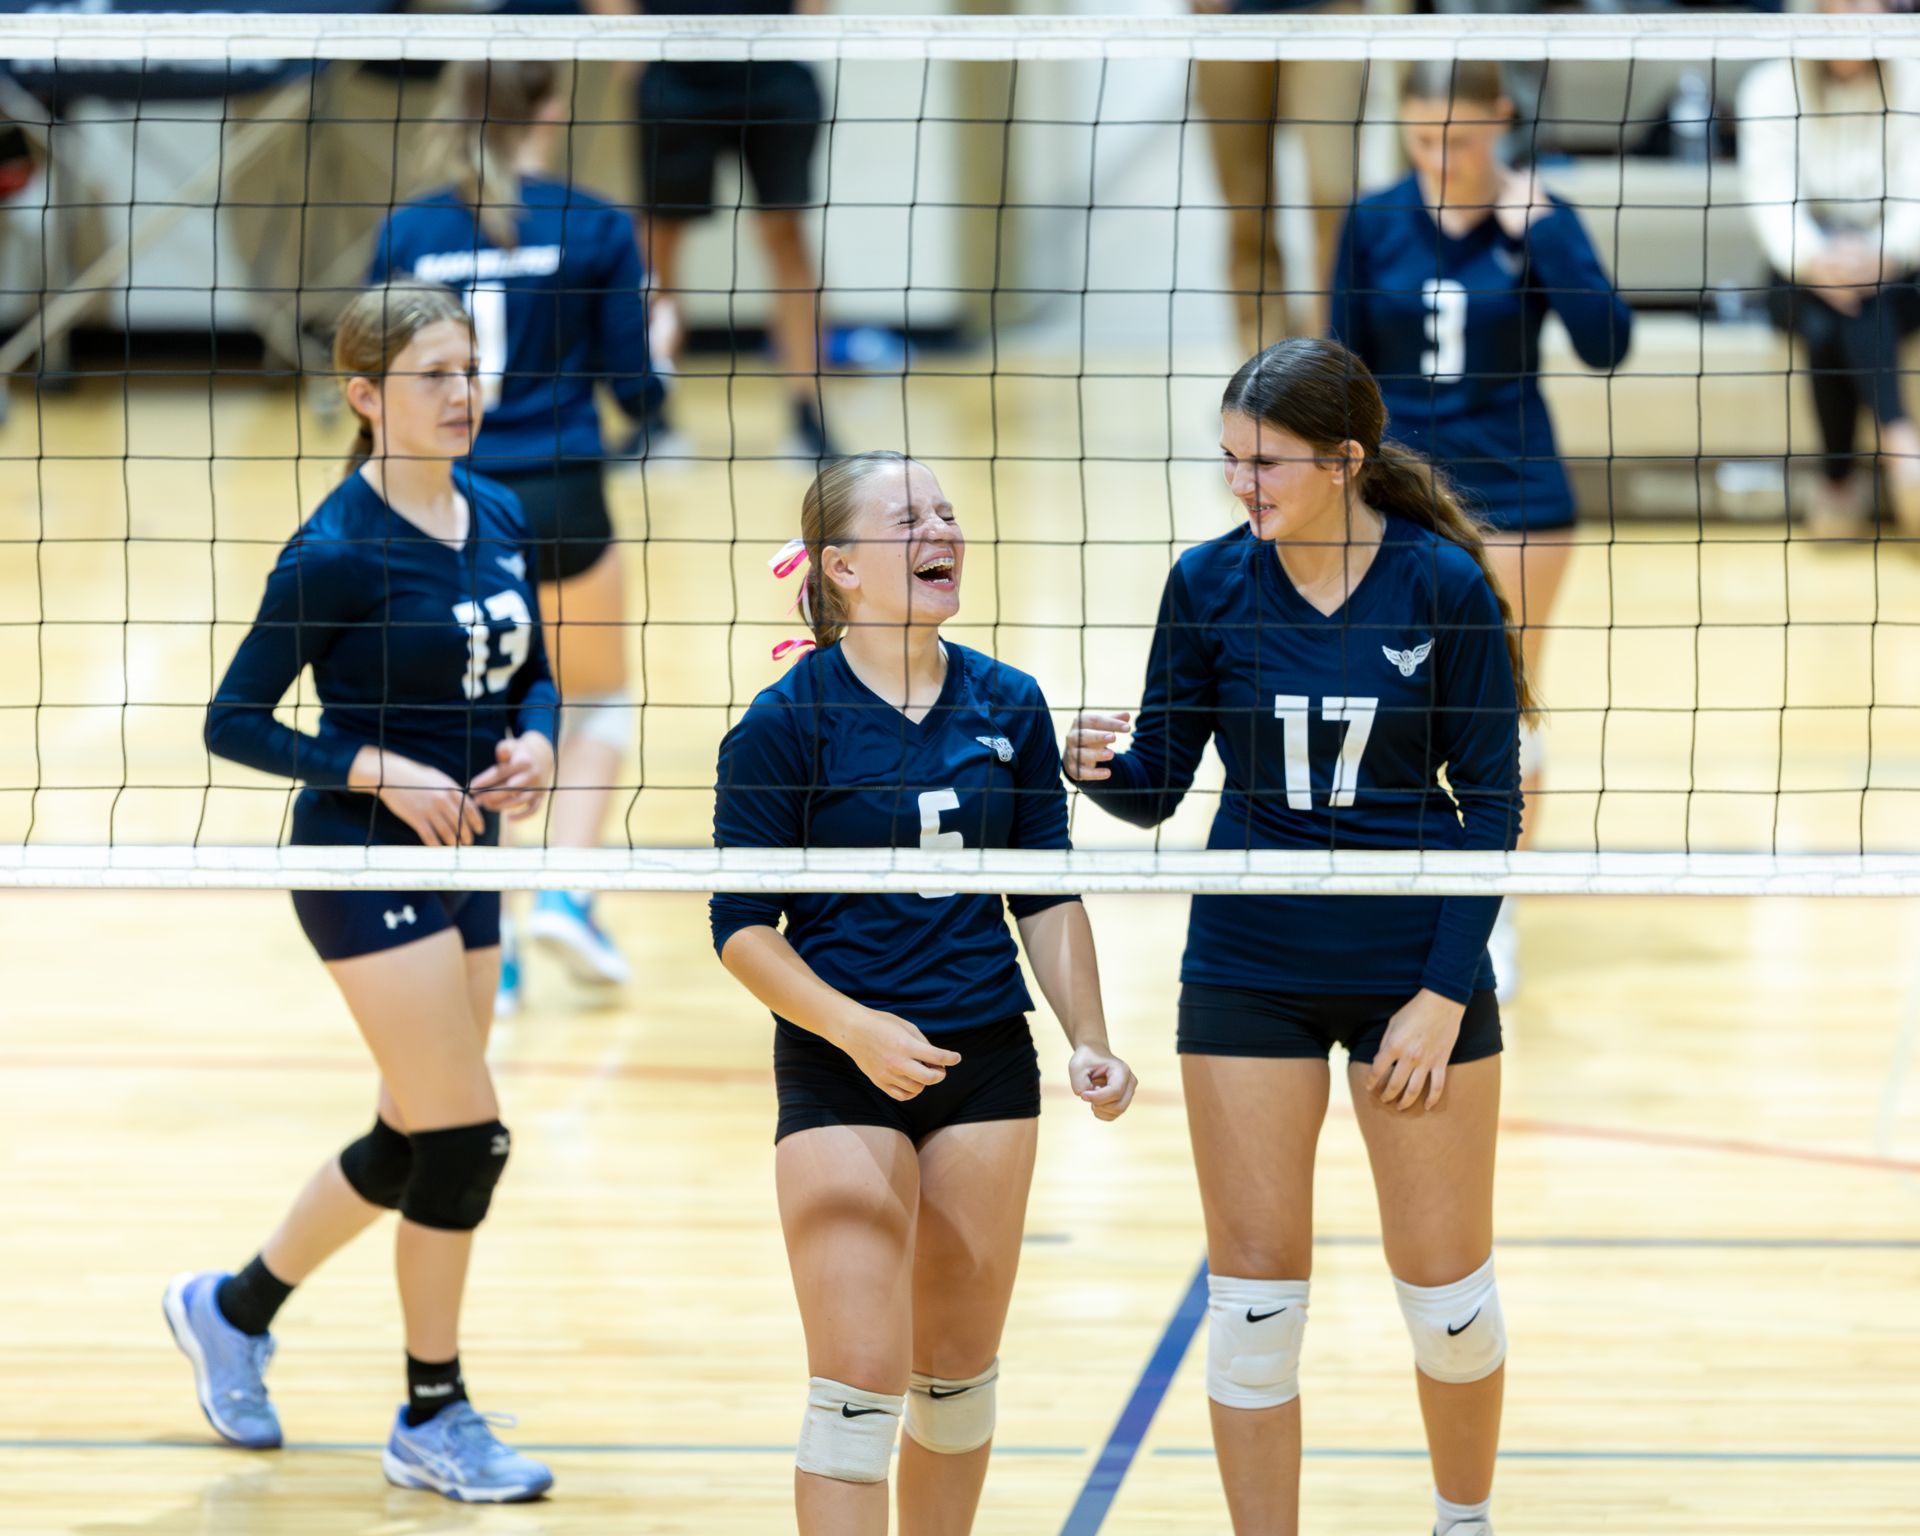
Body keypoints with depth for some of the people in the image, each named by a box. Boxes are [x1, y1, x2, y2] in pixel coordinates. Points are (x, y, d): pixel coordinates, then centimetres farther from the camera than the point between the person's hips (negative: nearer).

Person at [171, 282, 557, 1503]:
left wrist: (534, 742, -5)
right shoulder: (337, 553, -16)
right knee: (466, 1140, -7)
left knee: (417, 1144, 14)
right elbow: (234, 722, -13)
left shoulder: (501, 519, 5)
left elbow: (533, 673, 16)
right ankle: (435, 1422, 8)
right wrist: (379, 773, -21)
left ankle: (234, 1308, 35)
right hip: (366, 862, -8)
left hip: (466, 855, 8)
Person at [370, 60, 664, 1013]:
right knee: (597, 701, 21)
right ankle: (565, 892, 2)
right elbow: (633, 390, -2)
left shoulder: (407, 232, 0)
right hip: (557, 503, -2)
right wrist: (655, 346, 19)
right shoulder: (593, 228, -6)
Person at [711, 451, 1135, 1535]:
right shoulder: (786, 722, -9)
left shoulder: (1009, 706, 4)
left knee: (958, 1368, 13)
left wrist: (1089, 1040, 2)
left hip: (987, 1068, 5)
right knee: (860, 1383, -11)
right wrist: (855, 1030, -21)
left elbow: (1048, 897, 13)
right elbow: (744, 928, -9)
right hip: (842, 1077, -5)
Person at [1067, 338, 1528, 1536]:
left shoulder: (1445, 583, -10)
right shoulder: (1210, 583, -4)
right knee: (1255, 1302, 0)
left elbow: (1493, 804, -6)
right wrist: (1102, 766, -21)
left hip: (1416, 972, -1)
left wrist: (1446, 994, -10)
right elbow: (1158, 789, 2)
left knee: (1449, 1292, 7)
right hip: (1249, 974, 2)